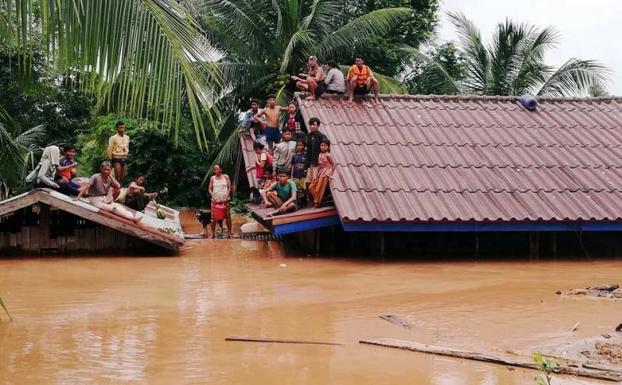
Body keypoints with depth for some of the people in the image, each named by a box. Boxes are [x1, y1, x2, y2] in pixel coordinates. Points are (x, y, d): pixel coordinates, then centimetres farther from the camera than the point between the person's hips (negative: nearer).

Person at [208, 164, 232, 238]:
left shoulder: (226, 177, 4)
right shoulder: (212, 178, 7)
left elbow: (229, 188, 1)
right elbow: (210, 189, 6)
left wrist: (226, 197, -10)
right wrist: (213, 197, -10)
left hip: (225, 200, -1)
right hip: (215, 200, 1)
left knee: (228, 216, 0)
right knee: (213, 217, -2)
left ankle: (229, 233, 5)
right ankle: (213, 233, 3)